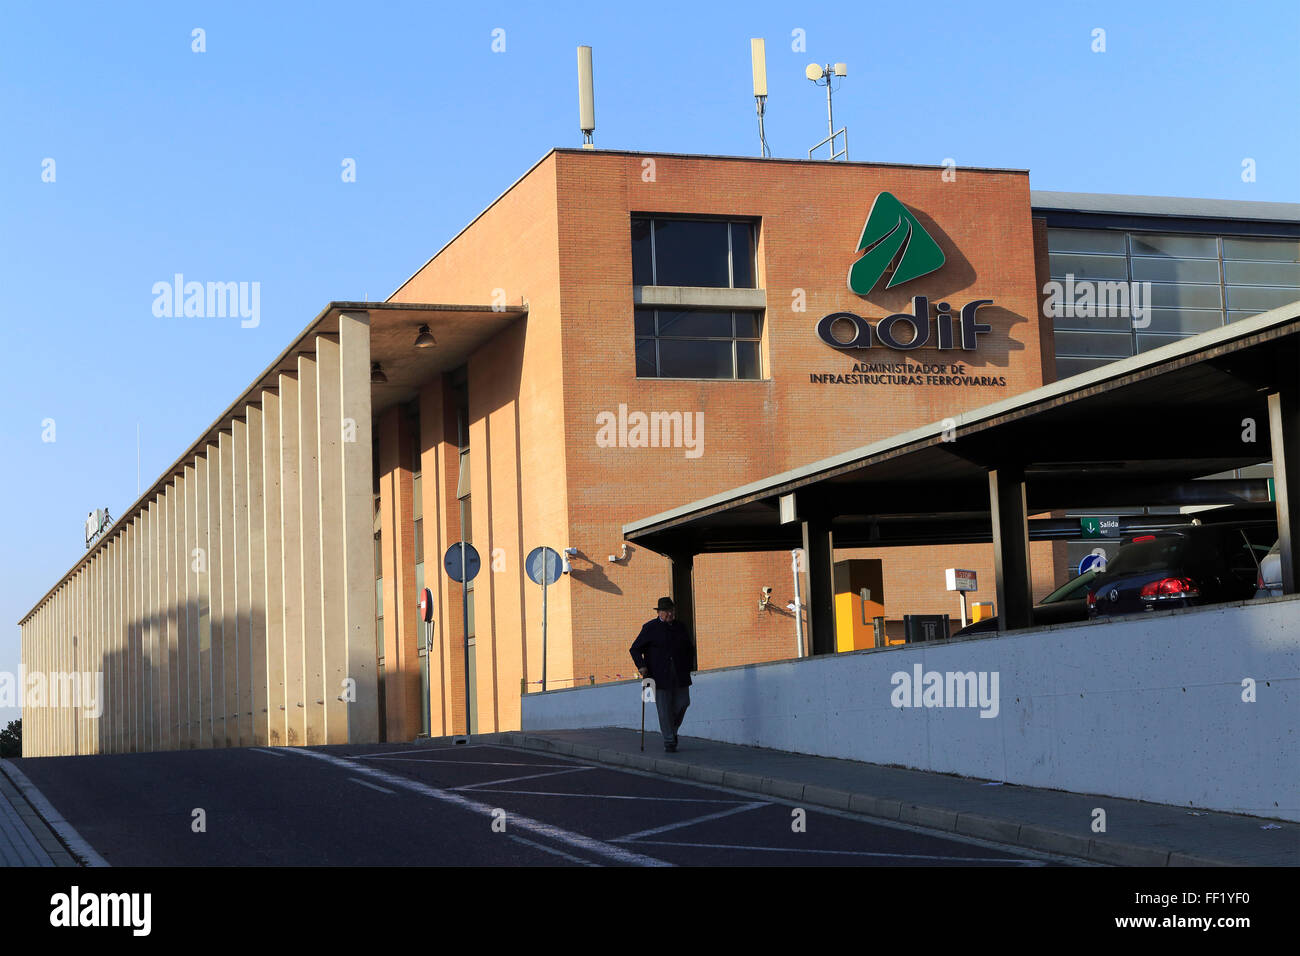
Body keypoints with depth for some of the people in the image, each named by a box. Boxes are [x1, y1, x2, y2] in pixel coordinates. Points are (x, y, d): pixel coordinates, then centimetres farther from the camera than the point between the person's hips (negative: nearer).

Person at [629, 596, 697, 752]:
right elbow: (635, 649, 2)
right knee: (664, 709, -5)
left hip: (680, 675, 4)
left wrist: (690, 665, 15)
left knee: (682, 703, 1)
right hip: (660, 675, -4)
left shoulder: (680, 627, 13)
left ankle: (672, 730, 28)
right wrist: (641, 666, -11)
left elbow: (689, 648, 26)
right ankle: (669, 742, 2)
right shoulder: (650, 628, 0)